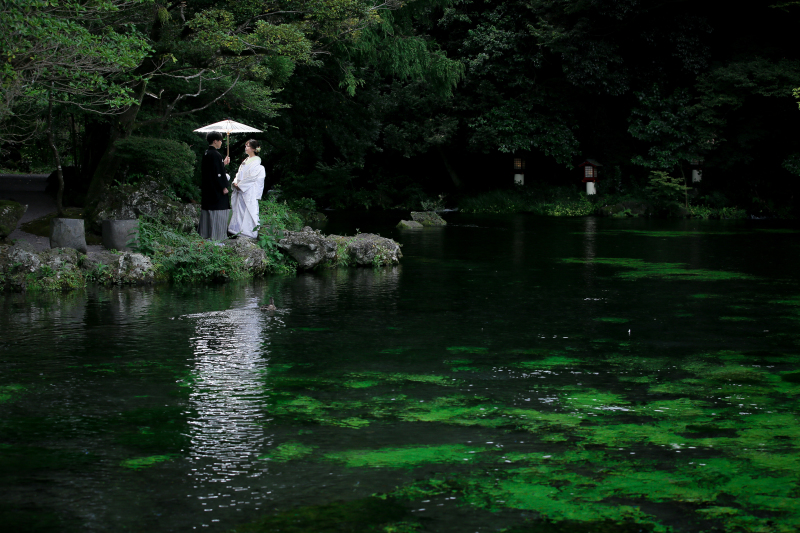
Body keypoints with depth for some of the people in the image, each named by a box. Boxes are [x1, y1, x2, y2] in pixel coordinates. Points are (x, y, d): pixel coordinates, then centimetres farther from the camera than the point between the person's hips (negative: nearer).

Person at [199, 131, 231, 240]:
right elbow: (219, 173, -20)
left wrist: (223, 163, 22)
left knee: (207, 211, 14)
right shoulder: (216, 155, -18)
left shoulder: (206, 154, 9)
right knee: (218, 211, -4)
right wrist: (224, 187, -13)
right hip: (216, 189, -9)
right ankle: (216, 235, -2)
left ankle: (205, 233, 19)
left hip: (207, 189, 9)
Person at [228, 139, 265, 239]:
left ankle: (248, 231, -2)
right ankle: (239, 230, 12)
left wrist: (240, 185, -13)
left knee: (248, 211, -6)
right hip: (240, 190, 8)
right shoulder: (245, 161, 17)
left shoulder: (256, 162, -9)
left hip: (249, 191, -8)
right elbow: (239, 174, 19)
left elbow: (252, 177, -15)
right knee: (239, 210, 8)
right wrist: (236, 183, 0)